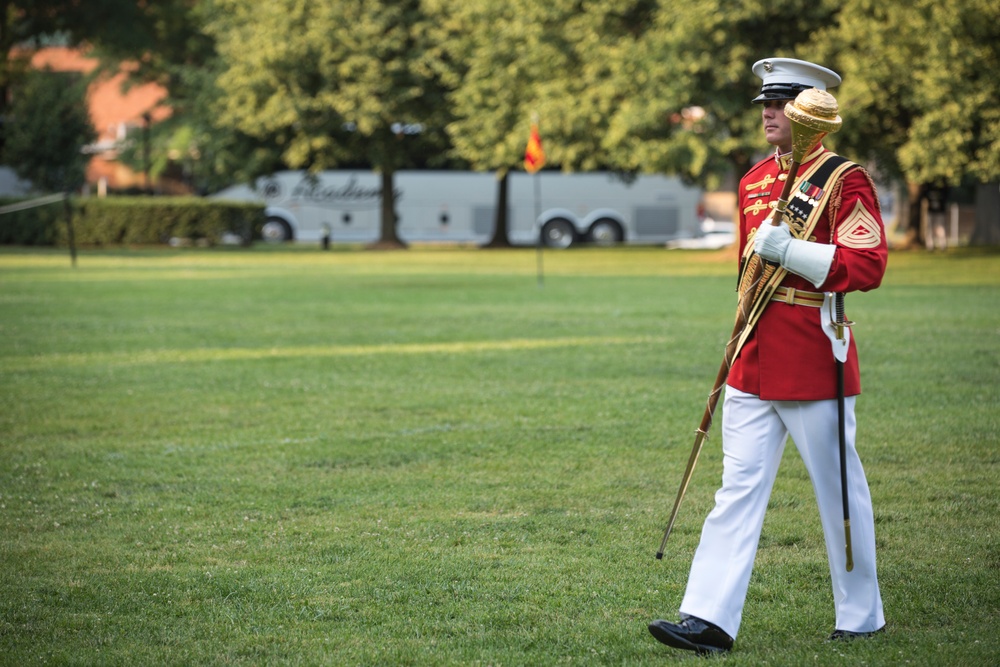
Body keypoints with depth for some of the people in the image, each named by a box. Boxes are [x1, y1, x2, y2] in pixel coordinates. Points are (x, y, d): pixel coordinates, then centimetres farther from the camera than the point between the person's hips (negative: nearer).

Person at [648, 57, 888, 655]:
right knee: (738, 487, 0)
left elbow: (869, 266, -16)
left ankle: (861, 615, 20)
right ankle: (710, 620, -3)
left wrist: (791, 250, -23)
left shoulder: (844, 180, -8)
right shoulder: (755, 180, 13)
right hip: (754, 363, 7)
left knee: (839, 489, 6)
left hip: (812, 363, -6)